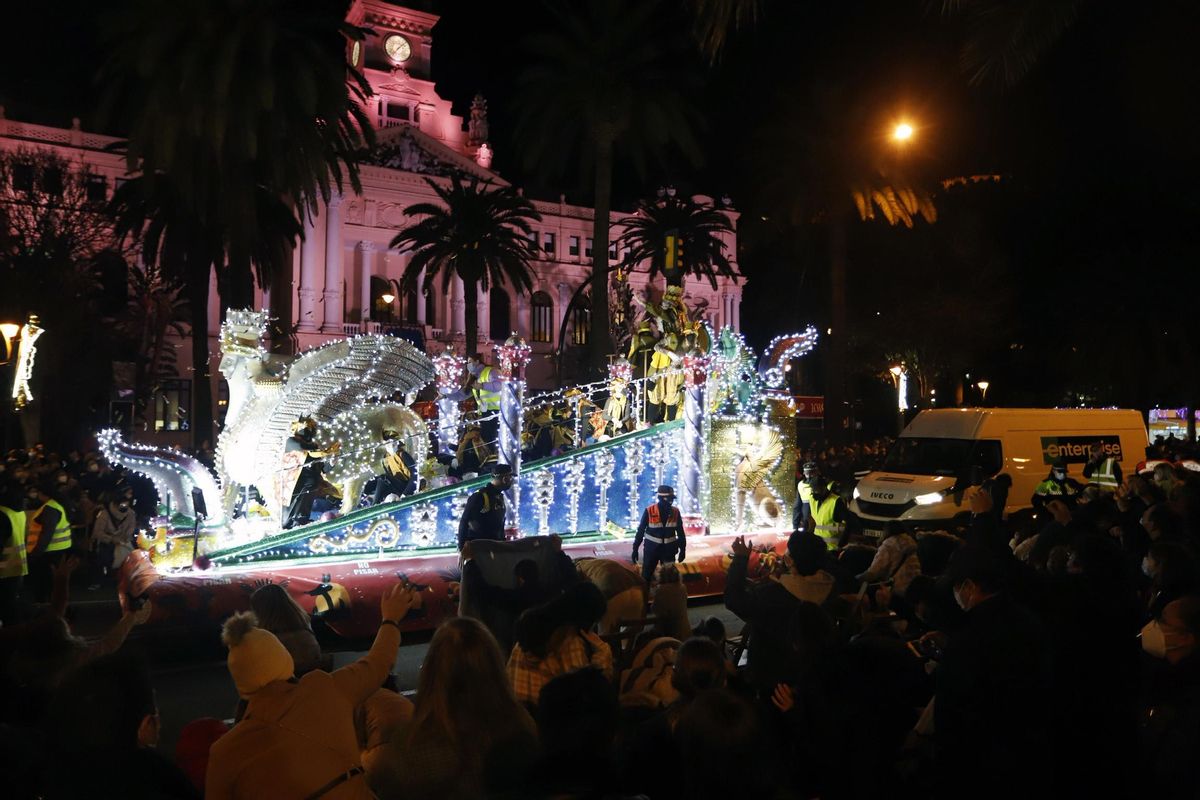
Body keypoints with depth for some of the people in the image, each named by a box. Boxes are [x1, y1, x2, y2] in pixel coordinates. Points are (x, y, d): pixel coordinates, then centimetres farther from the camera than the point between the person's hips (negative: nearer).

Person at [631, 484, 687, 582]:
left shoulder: (675, 512, -4)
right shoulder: (649, 511, -13)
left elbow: (680, 532, 5)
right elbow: (641, 530, -6)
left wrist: (682, 549, 5)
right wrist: (635, 548, -4)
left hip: (669, 549, 3)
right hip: (652, 548, -2)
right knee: (646, 575, 2)